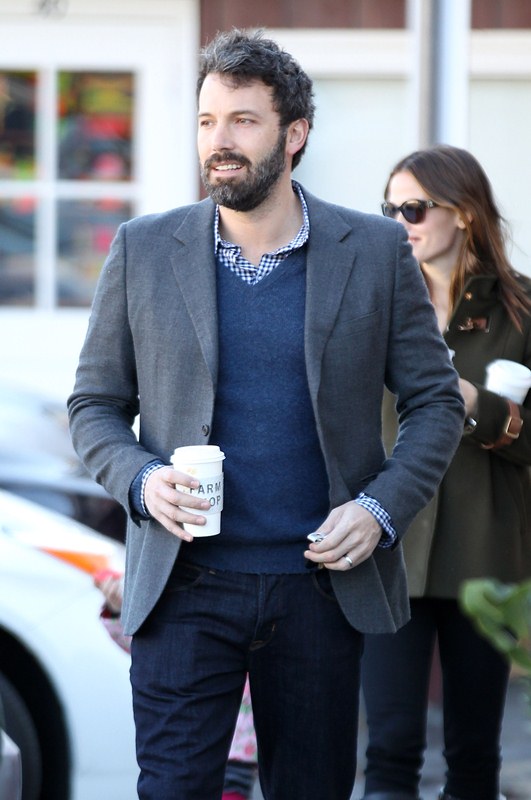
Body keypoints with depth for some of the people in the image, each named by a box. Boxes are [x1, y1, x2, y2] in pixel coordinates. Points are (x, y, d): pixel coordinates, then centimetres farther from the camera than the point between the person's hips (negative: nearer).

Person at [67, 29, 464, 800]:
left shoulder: (376, 251, 2)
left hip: (323, 585, 0)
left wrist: (381, 509, -8)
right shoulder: (143, 251, 4)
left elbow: (436, 401, 7)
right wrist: (141, 479, -11)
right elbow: (95, 404, 9)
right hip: (187, 587, 0)